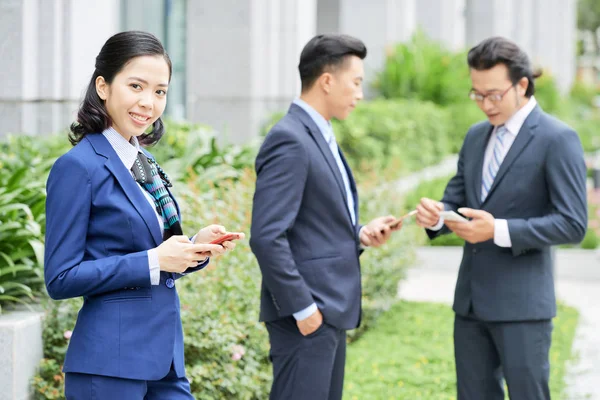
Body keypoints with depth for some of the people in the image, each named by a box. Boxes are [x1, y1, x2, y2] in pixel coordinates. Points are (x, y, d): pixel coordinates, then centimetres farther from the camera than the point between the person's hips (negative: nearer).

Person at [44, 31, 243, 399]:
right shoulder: (79, 166, -11)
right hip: (110, 364, -7)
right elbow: (61, 279, -14)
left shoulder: (145, 164, 13)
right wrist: (153, 260, -18)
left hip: (165, 355, 8)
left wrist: (197, 246, -1)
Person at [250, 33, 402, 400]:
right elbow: (267, 237, -22)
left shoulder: (320, 137, 15)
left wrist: (360, 233, 5)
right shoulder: (289, 140, -16)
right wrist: (301, 307, -19)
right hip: (306, 315, -10)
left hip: (331, 310, 10)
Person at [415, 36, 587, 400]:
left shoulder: (558, 139, -10)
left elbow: (572, 224, -15)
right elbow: (457, 200, 16)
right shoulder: (476, 136, 12)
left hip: (522, 302, -7)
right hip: (471, 299, 7)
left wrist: (499, 230, -23)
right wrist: (436, 214, -9)